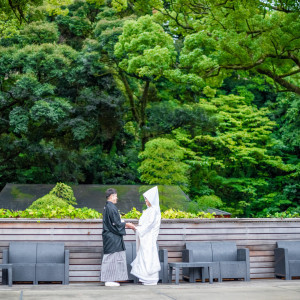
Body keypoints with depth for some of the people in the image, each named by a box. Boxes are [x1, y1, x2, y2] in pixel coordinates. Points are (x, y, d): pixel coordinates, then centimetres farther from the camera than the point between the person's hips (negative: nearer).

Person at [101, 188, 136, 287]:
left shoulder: (107, 207, 14)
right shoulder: (111, 207, -17)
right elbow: (116, 223, -18)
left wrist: (124, 224, 19)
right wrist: (126, 224, -6)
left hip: (109, 236, 10)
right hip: (113, 238, -10)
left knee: (110, 258, 12)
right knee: (112, 257, -5)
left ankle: (109, 280, 15)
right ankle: (109, 280, -2)